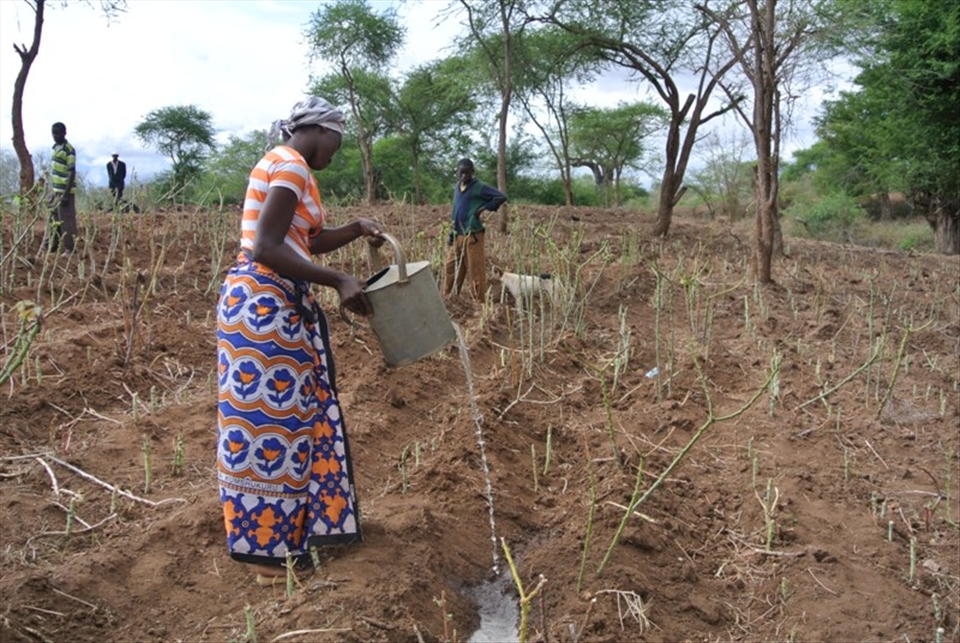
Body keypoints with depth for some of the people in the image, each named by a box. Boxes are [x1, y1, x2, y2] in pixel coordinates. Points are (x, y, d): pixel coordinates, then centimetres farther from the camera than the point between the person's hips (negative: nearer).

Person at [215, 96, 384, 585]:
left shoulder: (288, 166, 18)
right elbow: (266, 249, -23)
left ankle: (295, 523, 29)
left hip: (278, 304, 11)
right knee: (271, 416, -2)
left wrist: (355, 231, 10)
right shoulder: (290, 166, -13)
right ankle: (265, 545, 10)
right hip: (265, 303, -11)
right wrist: (338, 282, -22)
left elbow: (305, 242, 24)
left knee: (296, 412, 16)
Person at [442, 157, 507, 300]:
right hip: (457, 235, 7)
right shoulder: (457, 187, 13)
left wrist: (484, 208, -14)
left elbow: (502, 197, -12)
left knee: (476, 271, -2)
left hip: (472, 235, -7)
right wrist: (452, 231, 15)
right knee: (450, 268, 12)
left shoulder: (479, 187, -9)